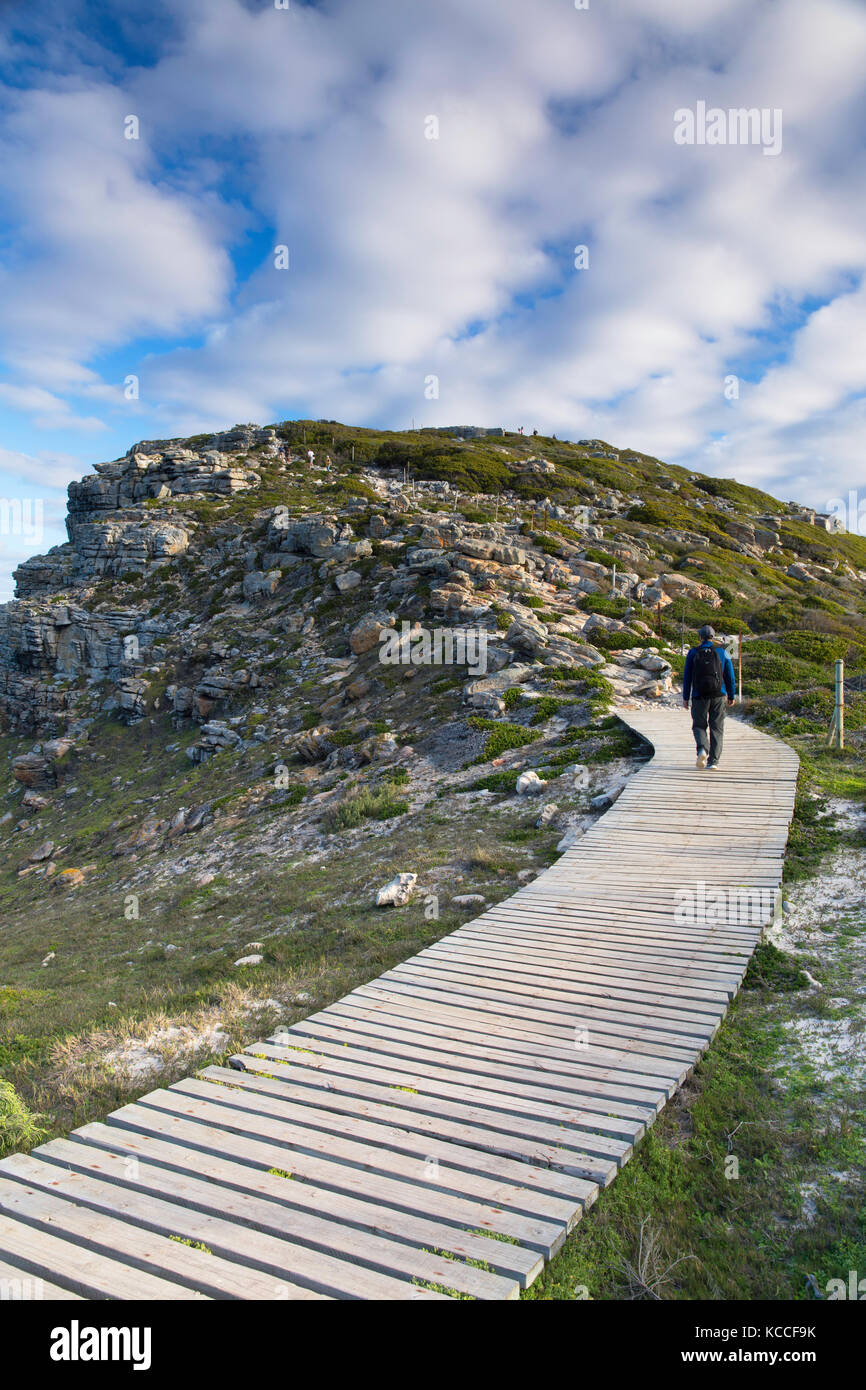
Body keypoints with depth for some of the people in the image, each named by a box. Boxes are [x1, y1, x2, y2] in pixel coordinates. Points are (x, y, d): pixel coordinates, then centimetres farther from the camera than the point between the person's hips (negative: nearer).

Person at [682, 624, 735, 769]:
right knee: (716, 728, 7)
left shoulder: (693, 653, 2)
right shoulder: (722, 652, 4)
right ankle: (713, 761, 4)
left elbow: (687, 677, 0)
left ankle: (702, 749, -18)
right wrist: (731, 696, 15)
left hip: (699, 696, -1)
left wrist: (685, 697, 5)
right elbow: (730, 677, 7)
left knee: (699, 726, 10)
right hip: (718, 695, 1)